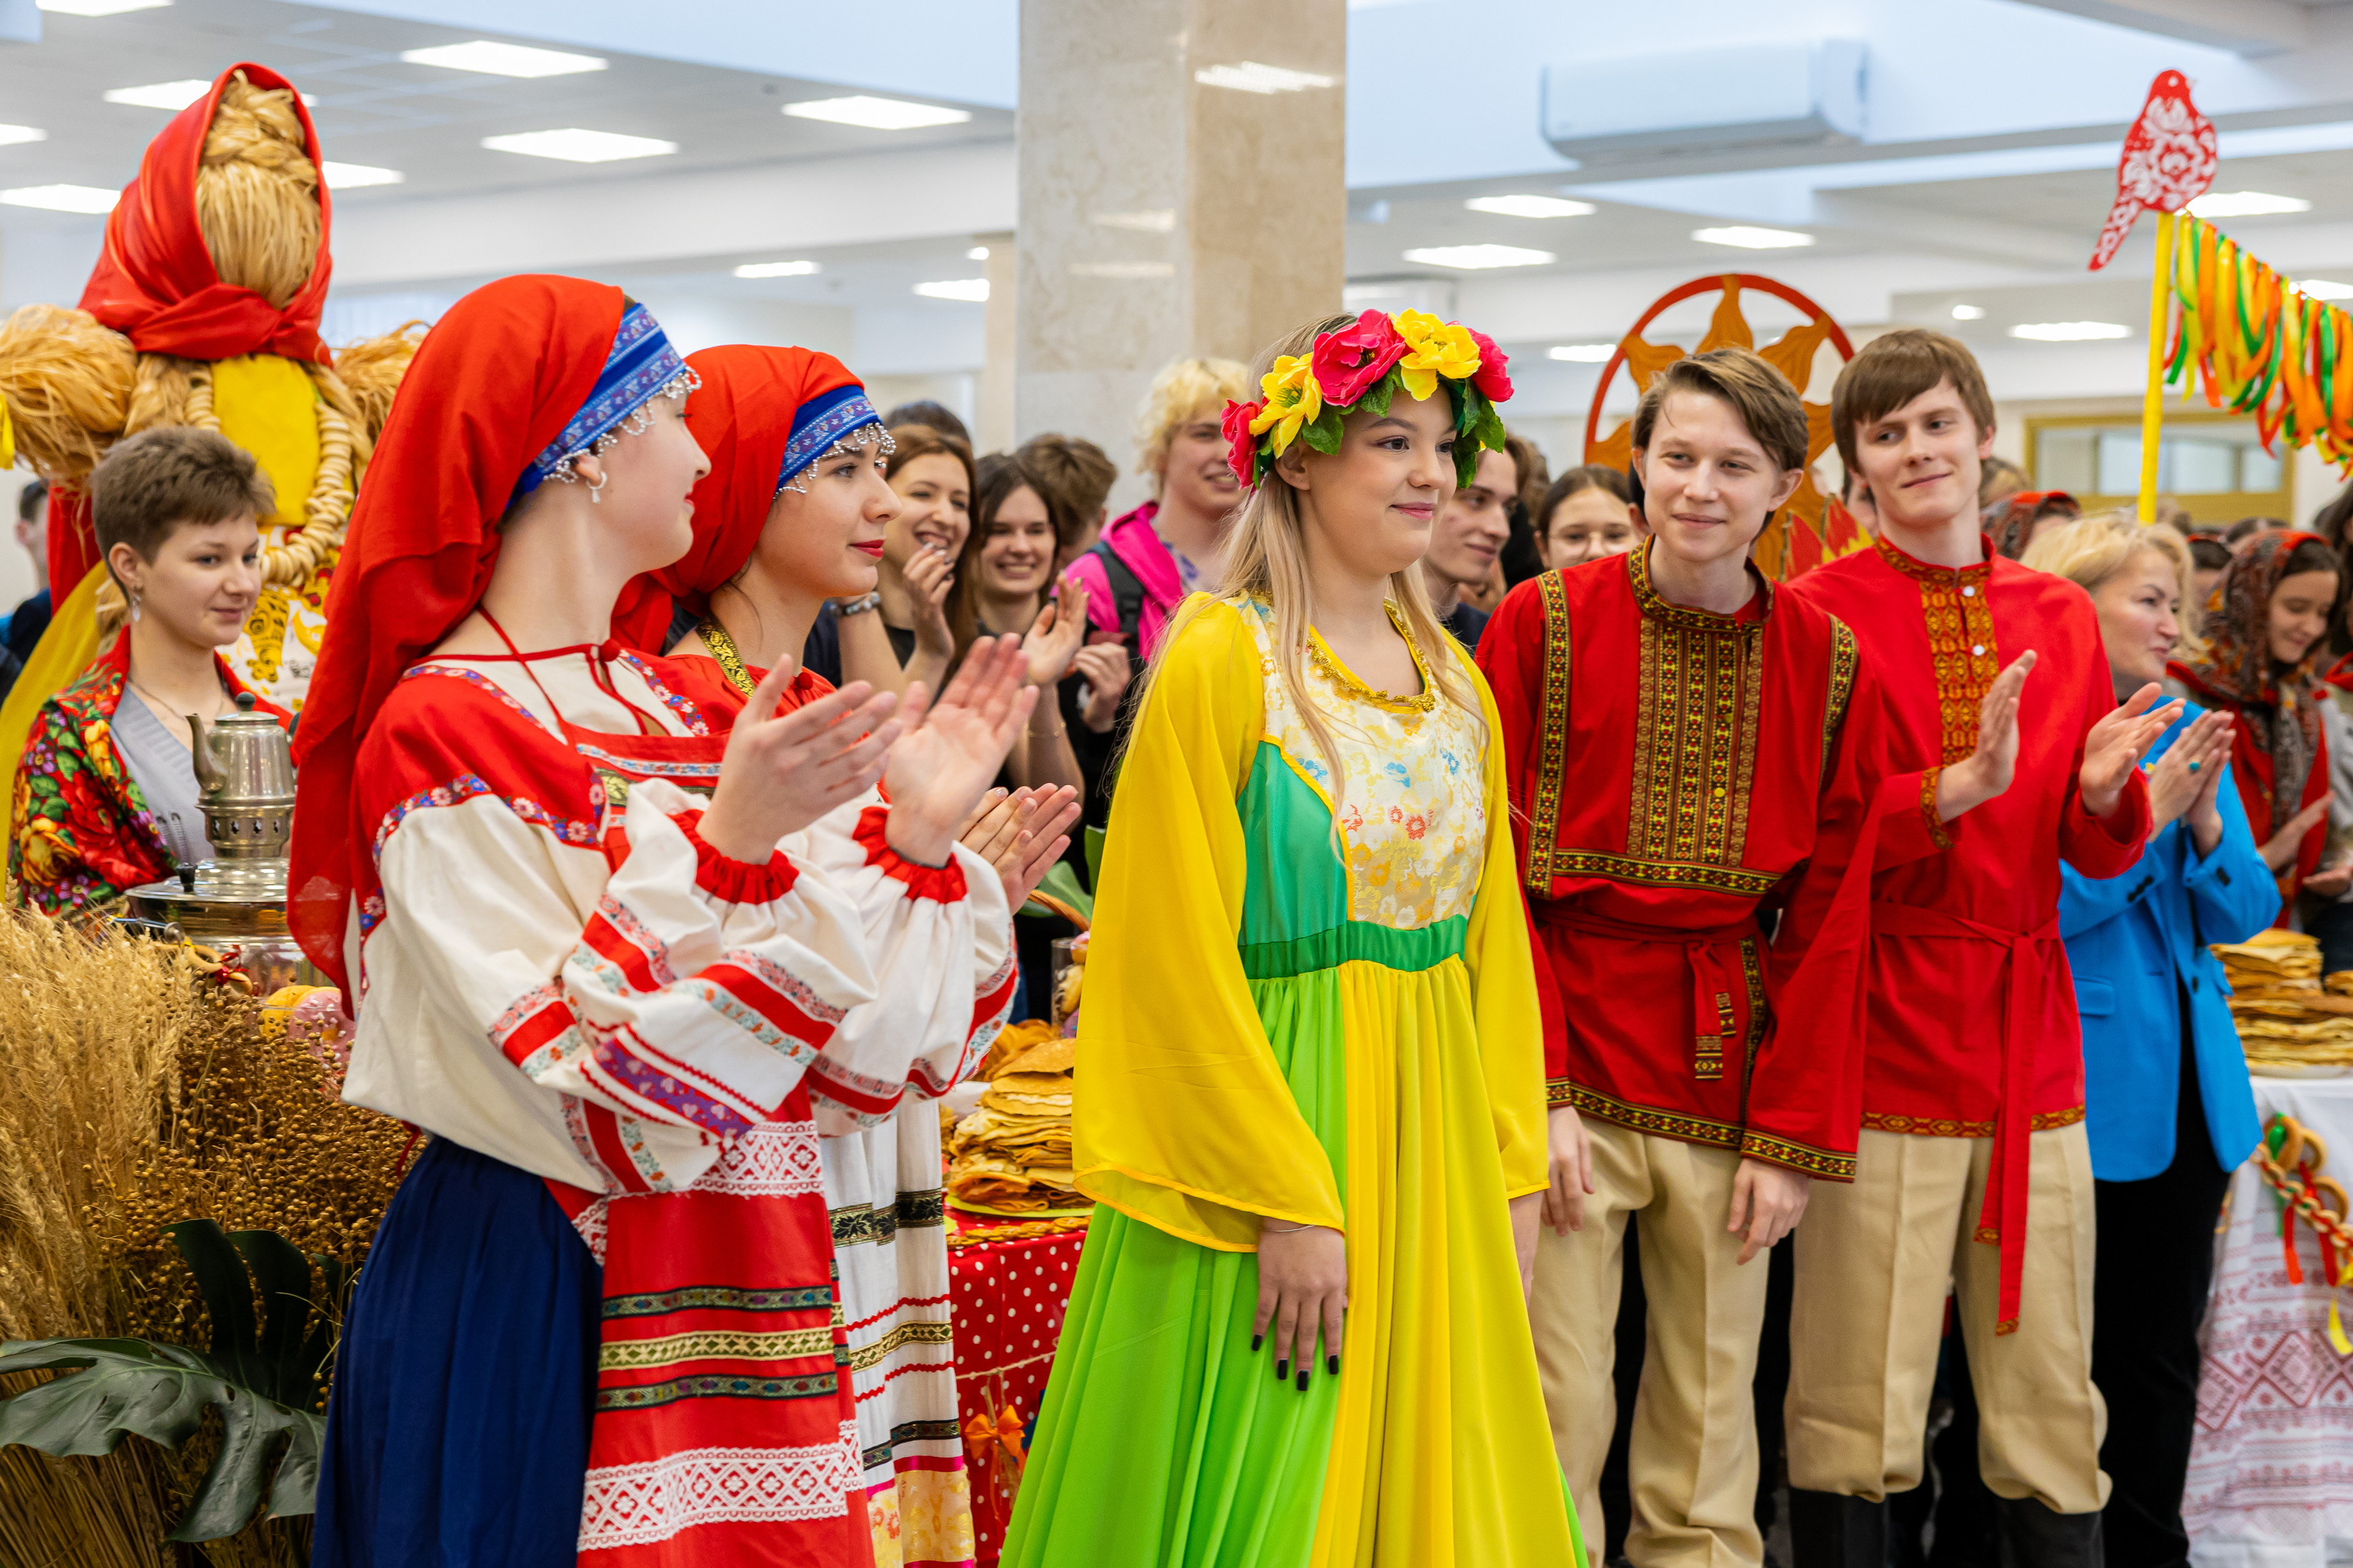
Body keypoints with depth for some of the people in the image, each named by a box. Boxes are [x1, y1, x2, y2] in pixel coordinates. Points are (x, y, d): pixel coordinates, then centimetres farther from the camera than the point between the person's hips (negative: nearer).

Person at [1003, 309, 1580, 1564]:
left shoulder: (1452, 679, 11)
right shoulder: (1224, 658, -10)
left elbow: (1492, 940, 13)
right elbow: (1177, 954, -14)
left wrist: (1514, 1175, 6)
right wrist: (1286, 1200, -17)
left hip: (1431, 1128, 6)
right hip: (1261, 1112, -6)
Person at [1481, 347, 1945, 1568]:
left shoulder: (1828, 663, 4)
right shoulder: (1543, 624, -2)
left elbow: (1830, 917, 5)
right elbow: (1494, 882, -3)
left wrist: (1794, 1135, -2)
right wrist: (1538, 1093, -12)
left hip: (1730, 1055, 2)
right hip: (1566, 1052, -2)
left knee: (1713, 1416, 9)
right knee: (1555, 1417, -2)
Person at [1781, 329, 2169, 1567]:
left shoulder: (2062, 619, 12)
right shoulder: (1813, 616, -2)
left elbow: (2096, 856, 15)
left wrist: (2109, 791, -7)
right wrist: (1953, 792, -21)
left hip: (2029, 1038, 4)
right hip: (1878, 1036, -4)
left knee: (2052, 1410, 8)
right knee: (1853, 1417, -1)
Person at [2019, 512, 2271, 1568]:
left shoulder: (2187, 728, 9)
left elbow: (2244, 912, 6)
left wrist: (2204, 820, -12)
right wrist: (2144, 809, -20)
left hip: (2186, 1084, 6)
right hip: (2071, 1087, -6)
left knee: (2160, 1348, 12)